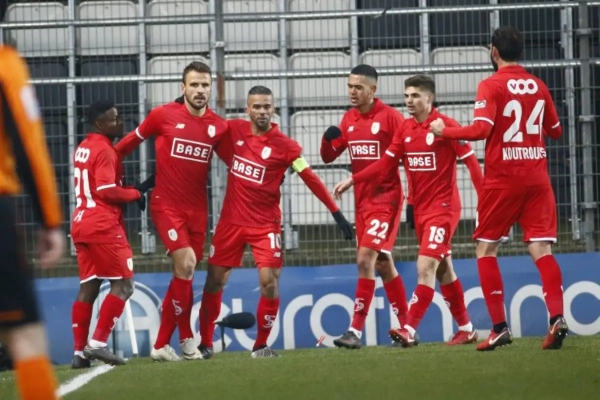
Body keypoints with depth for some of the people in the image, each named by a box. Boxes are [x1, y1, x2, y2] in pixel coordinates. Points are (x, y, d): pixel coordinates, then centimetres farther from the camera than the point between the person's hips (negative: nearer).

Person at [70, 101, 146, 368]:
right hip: (104, 226, -9)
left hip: (81, 224, 9)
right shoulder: (105, 150, -12)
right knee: (123, 284, -4)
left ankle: (79, 351, 6)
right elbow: (107, 191, -20)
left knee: (88, 288, 10)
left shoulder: (83, 148, 16)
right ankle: (98, 343, -13)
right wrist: (135, 194, -5)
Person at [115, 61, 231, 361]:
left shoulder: (218, 126, 2)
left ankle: (163, 344, 15)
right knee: (186, 265, -17)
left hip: (197, 208, 4)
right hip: (166, 205, -4)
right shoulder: (163, 115, -7)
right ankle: (185, 339, -5)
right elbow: (130, 141, 6)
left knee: (184, 274, 6)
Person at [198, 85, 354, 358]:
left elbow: (310, 179, -12)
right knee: (214, 281, 5)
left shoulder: (285, 146, -11)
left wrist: (336, 212, -16)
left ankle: (261, 345, 4)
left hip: (265, 224, -3)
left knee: (269, 281, -12)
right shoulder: (235, 130, 0)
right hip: (231, 221, 3)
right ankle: (205, 342, 17)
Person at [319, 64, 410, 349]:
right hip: (362, 200, 8)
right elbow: (328, 157, 14)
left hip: (385, 198, -8)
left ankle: (356, 331, -17)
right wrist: (328, 139, -9)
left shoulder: (389, 117, -12)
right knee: (383, 265, 12)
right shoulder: (349, 119, 9)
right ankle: (407, 327, 22)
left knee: (366, 258, -16)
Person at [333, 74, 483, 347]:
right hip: (420, 209, 7)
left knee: (425, 267, -15)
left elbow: (470, 160, -13)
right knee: (443, 270, 13)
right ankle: (466, 329, 24)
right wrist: (352, 180, 2)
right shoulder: (405, 128, 7)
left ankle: (409, 330, -20)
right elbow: (387, 162, 10)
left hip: (443, 208, -7)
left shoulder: (445, 125, -12)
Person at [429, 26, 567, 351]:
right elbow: (555, 130, 17)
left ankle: (500, 327, 1)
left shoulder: (491, 86, -8)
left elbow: (481, 129, -18)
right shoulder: (538, 86, 8)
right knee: (541, 249, -1)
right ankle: (557, 317, -19)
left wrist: (444, 131, -5)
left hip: (502, 179, -4)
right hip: (536, 177, 4)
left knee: (486, 249, 8)